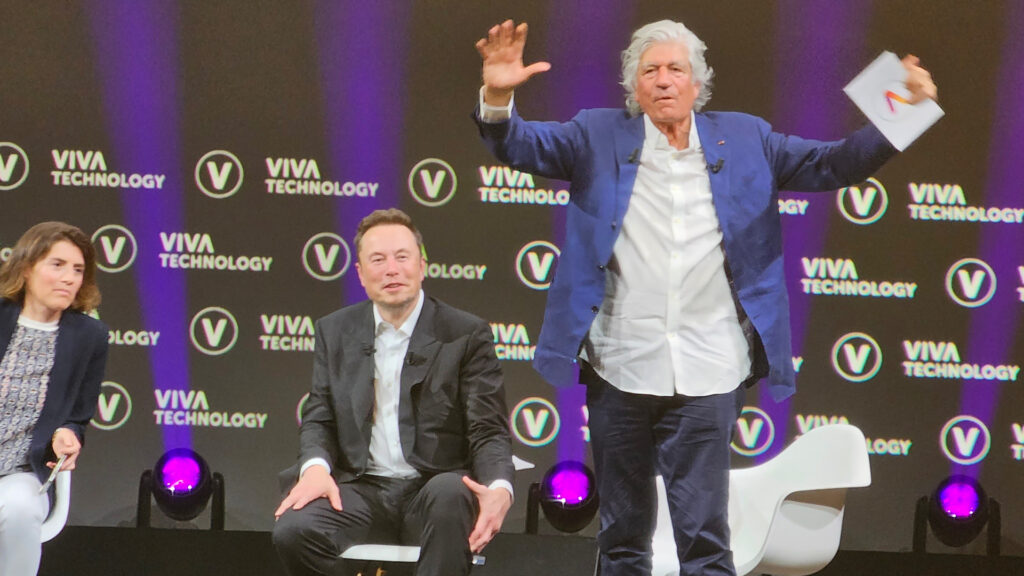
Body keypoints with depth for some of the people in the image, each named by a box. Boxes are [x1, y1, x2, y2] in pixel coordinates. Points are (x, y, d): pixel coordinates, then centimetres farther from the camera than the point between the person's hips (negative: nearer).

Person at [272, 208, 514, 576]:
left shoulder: (466, 335, 4)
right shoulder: (335, 332, 14)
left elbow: (489, 431, -1)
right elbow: (318, 420, 13)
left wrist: (499, 489, -24)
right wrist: (315, 466, -12)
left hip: (434, 488, -2)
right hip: (363, 490, 2)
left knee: (450, 495, -39)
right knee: (293, 529, -28)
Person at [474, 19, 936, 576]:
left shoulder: (743, 139, 8)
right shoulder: (599, 137, 7)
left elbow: (833, 164, 7)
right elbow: (522, 146, -1)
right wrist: (498, 97, -22)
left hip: (706, 377, -1)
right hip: (620, 368, 1)